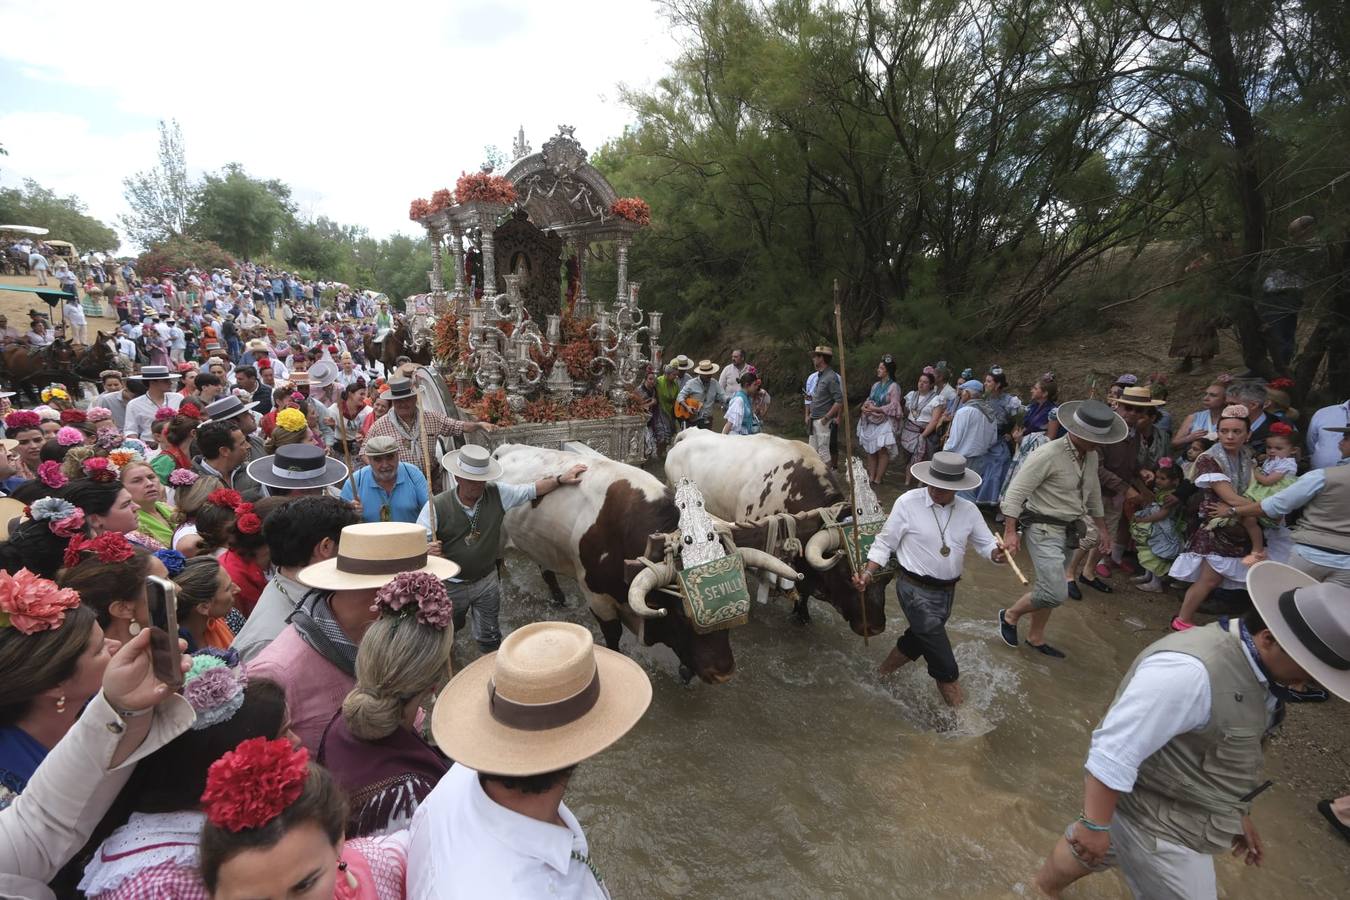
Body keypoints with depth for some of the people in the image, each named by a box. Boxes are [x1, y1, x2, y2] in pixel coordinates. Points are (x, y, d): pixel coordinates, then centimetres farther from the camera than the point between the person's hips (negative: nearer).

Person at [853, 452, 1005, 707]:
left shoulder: (969, 510, -2)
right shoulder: (908, 502, -15)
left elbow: (987, 544, 4)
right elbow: (884, 544, -9)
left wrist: (997, 553, -20)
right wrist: (867, 573, -20)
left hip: (947, 590, 6)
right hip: (916, 589, -5)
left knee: (923, 635, 21)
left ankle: (890, 664, 47)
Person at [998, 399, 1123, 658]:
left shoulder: (1091, 457, 5)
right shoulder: (1048, 454, -21)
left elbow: (1093, 493, 21)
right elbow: (1016, 491, -20)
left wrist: (1102, 527, 26)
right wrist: (1010, 532, -23)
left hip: (1069, 530, 8)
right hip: (1044, 530, -8)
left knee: (1050, 589, 16)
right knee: (1055, 593, -14)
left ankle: (1036, 638, 33)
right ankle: (1010, 615, 11)